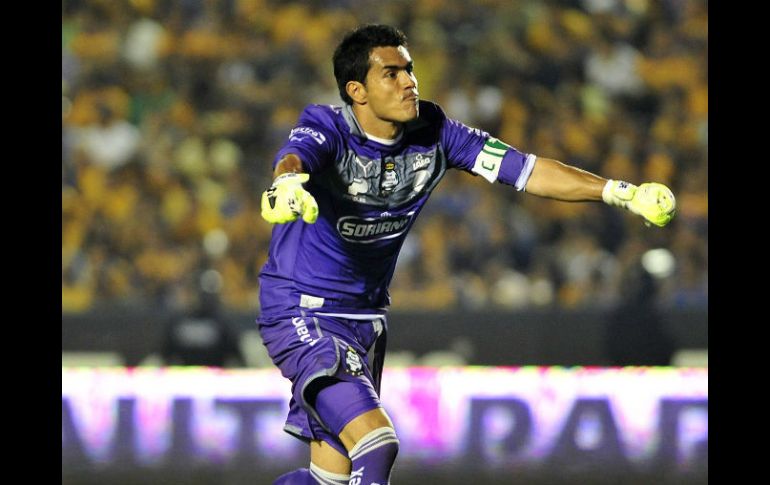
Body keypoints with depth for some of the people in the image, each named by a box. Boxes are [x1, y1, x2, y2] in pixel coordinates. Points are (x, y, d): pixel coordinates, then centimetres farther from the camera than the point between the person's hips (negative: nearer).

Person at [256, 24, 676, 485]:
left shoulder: (432, 132, -6)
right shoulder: (327, 128, -19)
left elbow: (526, 170, -7)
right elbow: (292, 157, -42)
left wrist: (620, 191, -16)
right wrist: (288, 185, -67)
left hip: (367, 317, 6)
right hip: (302, 315, -6)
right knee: (377, 443, -25)